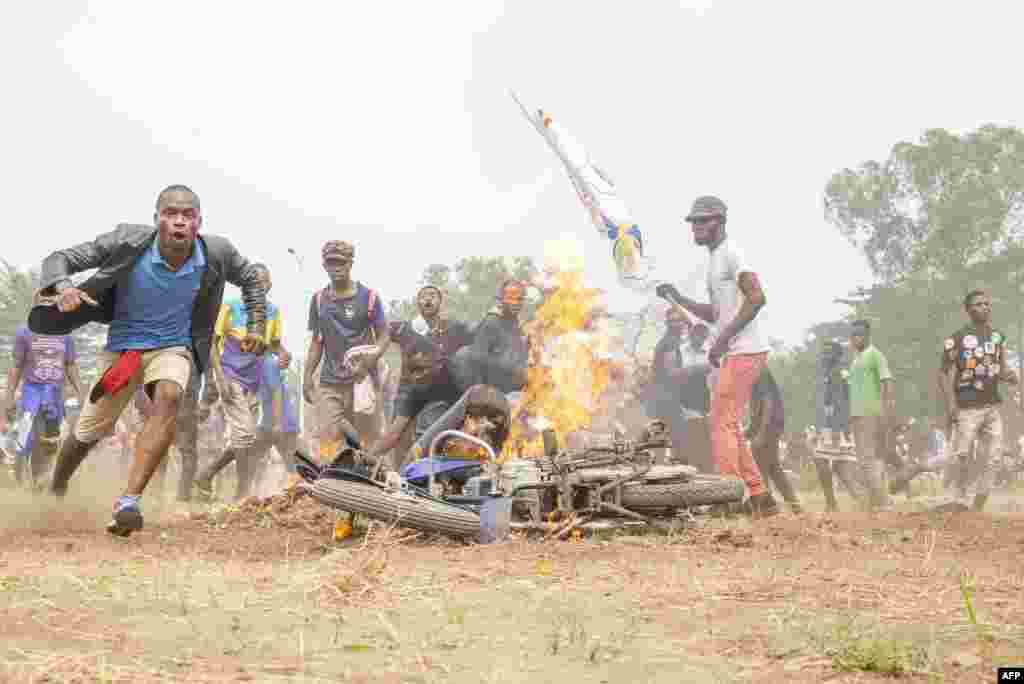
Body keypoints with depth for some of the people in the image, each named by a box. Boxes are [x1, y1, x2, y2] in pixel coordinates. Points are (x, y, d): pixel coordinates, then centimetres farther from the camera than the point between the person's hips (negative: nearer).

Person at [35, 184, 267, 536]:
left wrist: (255, 327, 1)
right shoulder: (128, 241, -22)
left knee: (168, 398, -34)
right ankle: (55, 492, 43)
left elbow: (251, 278, 7)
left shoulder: (216, 253, -16)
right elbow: (58, 259, -16)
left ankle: (128, 503, -35)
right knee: (86, 434, 9)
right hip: (122, 346, 0)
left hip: (172, 347, 0)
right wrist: (63, 286, -38)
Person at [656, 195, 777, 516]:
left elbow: (757, 298, -23)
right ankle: (760, 498, 15)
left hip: (744, 352, -10)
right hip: (734, 354, 10)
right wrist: (678, 299, 18)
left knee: (722, 423, -11)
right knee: (729, 426, 12)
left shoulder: (731, 253, -10)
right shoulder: (714, 258, 20)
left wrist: (724, 339, -24)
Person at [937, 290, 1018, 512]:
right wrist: (950, 405, -18)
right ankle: (962, 506, 2)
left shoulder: (998, 337, 12)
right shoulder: (957, 339, -6)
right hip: (966, 408, -5)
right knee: (962, 458, -8)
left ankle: (977, 507, 10)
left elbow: (1002, 371, 15)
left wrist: (1010, 376, -10)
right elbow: (945, 374, -8)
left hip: (992, 407, 6)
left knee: (991, 460, 2)